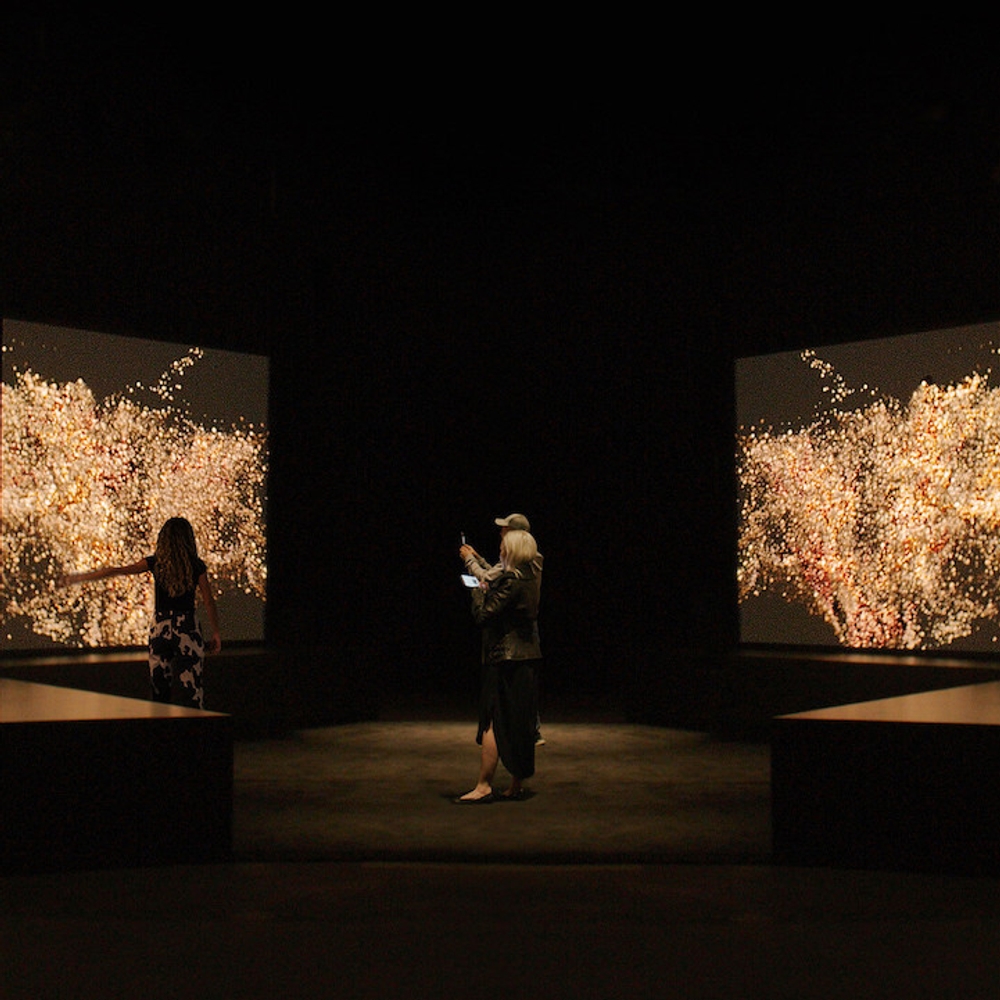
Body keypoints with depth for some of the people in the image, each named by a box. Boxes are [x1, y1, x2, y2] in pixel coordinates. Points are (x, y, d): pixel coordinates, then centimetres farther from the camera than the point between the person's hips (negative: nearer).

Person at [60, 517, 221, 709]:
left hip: (159, 628, 2)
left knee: (159, 686, 13)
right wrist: (216, 633, 8)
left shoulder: (155, 563, 0)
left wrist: (79, 577, 10)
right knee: (191, 687, -1)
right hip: (187, 629, -2)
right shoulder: (197, 566, -3)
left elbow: (115, 571, 2)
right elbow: (209, 602, -2)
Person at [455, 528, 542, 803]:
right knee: (518, 723, 12)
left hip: (505, 660, -9)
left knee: (492, 723, -5)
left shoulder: (510, 581, -18)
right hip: (526, 658, 9)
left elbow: (483, 616, -20)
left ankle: (484, 786, -3)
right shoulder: (529, 578, 11)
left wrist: (478, 592, -2)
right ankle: (517, 785, 18)